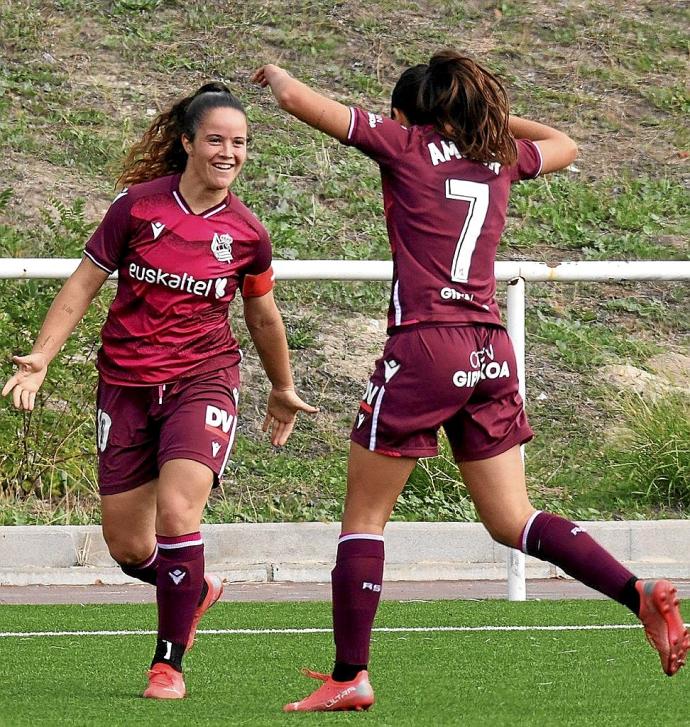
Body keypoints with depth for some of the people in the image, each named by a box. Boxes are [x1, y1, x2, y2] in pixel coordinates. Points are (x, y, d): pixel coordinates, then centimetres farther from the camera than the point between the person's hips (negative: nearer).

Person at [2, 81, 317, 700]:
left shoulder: (248, 234, -1)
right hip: (126, 386, 1)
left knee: (176, 514, -23)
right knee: (127, 547, 4)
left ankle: (169, 662, -9)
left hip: (203, 380, -1)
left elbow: (263, 317, 16)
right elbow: (85, 281, 2)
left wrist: (283, 390, 27)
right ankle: (196, 591, 39)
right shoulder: (138, 206, -5)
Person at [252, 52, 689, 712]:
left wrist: (276, 74, 23)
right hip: (491, 353, 6)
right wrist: (489, 112, 40)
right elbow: (564, 145, 38)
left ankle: (349, 677, 2)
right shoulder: (500, 157, 15)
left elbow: (297, 99, 2)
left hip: (425, 345, -6)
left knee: (363, 515, 4)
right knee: (512, 521, 10)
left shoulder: (405, 144, 1)